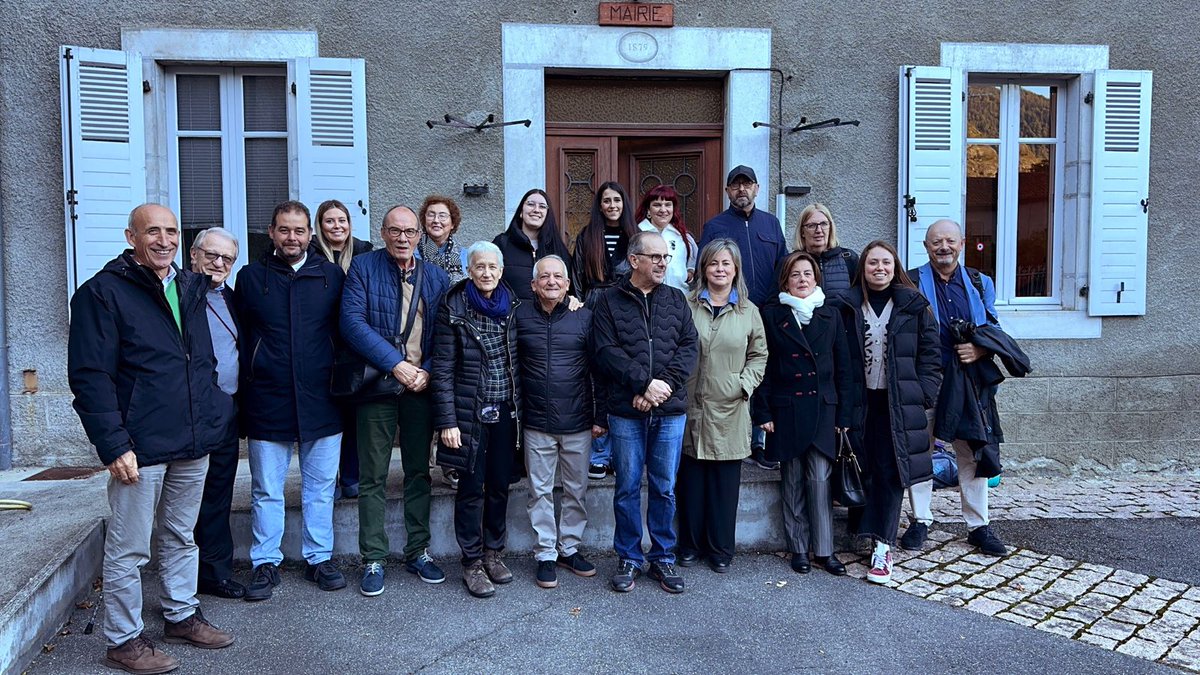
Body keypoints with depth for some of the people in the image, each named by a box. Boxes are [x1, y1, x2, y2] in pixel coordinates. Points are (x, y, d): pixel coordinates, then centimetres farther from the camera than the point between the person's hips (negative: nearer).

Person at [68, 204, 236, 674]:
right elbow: (89, 376, -12)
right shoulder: (103, 292, -7)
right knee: (129, 549, 4)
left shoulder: (191, 289, 13)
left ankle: (181, 615, 33)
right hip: (141, 446, -6)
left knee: (181, 537, 18)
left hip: (193, 442, 6)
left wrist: (215, 419, 13)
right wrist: (114, 445, -17)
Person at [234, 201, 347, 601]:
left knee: (321, 486, 10)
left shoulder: (332, 275, 4)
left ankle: (319, 558, 23)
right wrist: (247, 385, 2)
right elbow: (239, 336, 8)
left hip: (320, 401, 1)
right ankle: (266, 564, 21)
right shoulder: (250, 277, 4)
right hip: (266, 402, 0)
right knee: (266, 490, 8)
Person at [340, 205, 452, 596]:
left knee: (419, 472, 11)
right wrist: (395, 365, -18)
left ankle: (418, 552, 24)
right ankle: (373, 560, 15)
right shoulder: (364, 268, -1)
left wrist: (428, 371, -10)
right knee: (373, 478, 3)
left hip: (422, 386, 3)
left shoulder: (436, 277, 8)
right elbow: (353, 323, -13)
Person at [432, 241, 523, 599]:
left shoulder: (512, 305, 5)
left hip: (506, 412, 4)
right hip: (470, 412, -4)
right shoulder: (454, 309, -7)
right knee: (472, 488, 4)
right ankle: (472, 562, 18)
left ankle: (494, 552, 28)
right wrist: (447, 421, -12)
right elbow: (442, 368, -9)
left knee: (500, 485, 12)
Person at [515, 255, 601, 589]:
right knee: (541, 492, 8)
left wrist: (600, 417, 0)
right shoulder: (521, 316, 1)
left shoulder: (584, 316, 0)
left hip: (578, 423, 0)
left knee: (577, 489, 11)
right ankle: (545, 554, 20)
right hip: (537, 424, 0)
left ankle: (569, 548, 28)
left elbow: (598, 369, 2)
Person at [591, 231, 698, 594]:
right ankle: (629, 559, 21)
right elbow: (606, 352, -9)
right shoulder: (610, 301, 1)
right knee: (627, 489, 7)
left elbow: (688, 346, 2)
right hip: (626, 412, -2)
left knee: (664, 489, 9)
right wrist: (645, 383, -17)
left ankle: (663, 558, 23)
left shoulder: (676, 300, 11)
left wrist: (665, 384, -13)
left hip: (670, 412, 2)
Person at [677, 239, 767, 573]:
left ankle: (721, 549, 20)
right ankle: (690, 544, 22)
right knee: (691, 479, 6)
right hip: (690, 407, -1)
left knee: (725, 481, 6)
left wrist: (745, 384, -2)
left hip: (730, 411, 1)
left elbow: (759, 355, 13)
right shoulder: (686, 305, 1)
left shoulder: (748, 311, 8)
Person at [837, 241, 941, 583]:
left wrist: (924, 396, -4)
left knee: (891, 472, -3)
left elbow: (930, 353, 4)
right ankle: (878, 539, 17)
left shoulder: (914, 305, 4)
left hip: (899, 403, -1)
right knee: (866, 471, 4)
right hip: (860, 401, 1)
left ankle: (882, 545, 3)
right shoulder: (848, 305, 5)